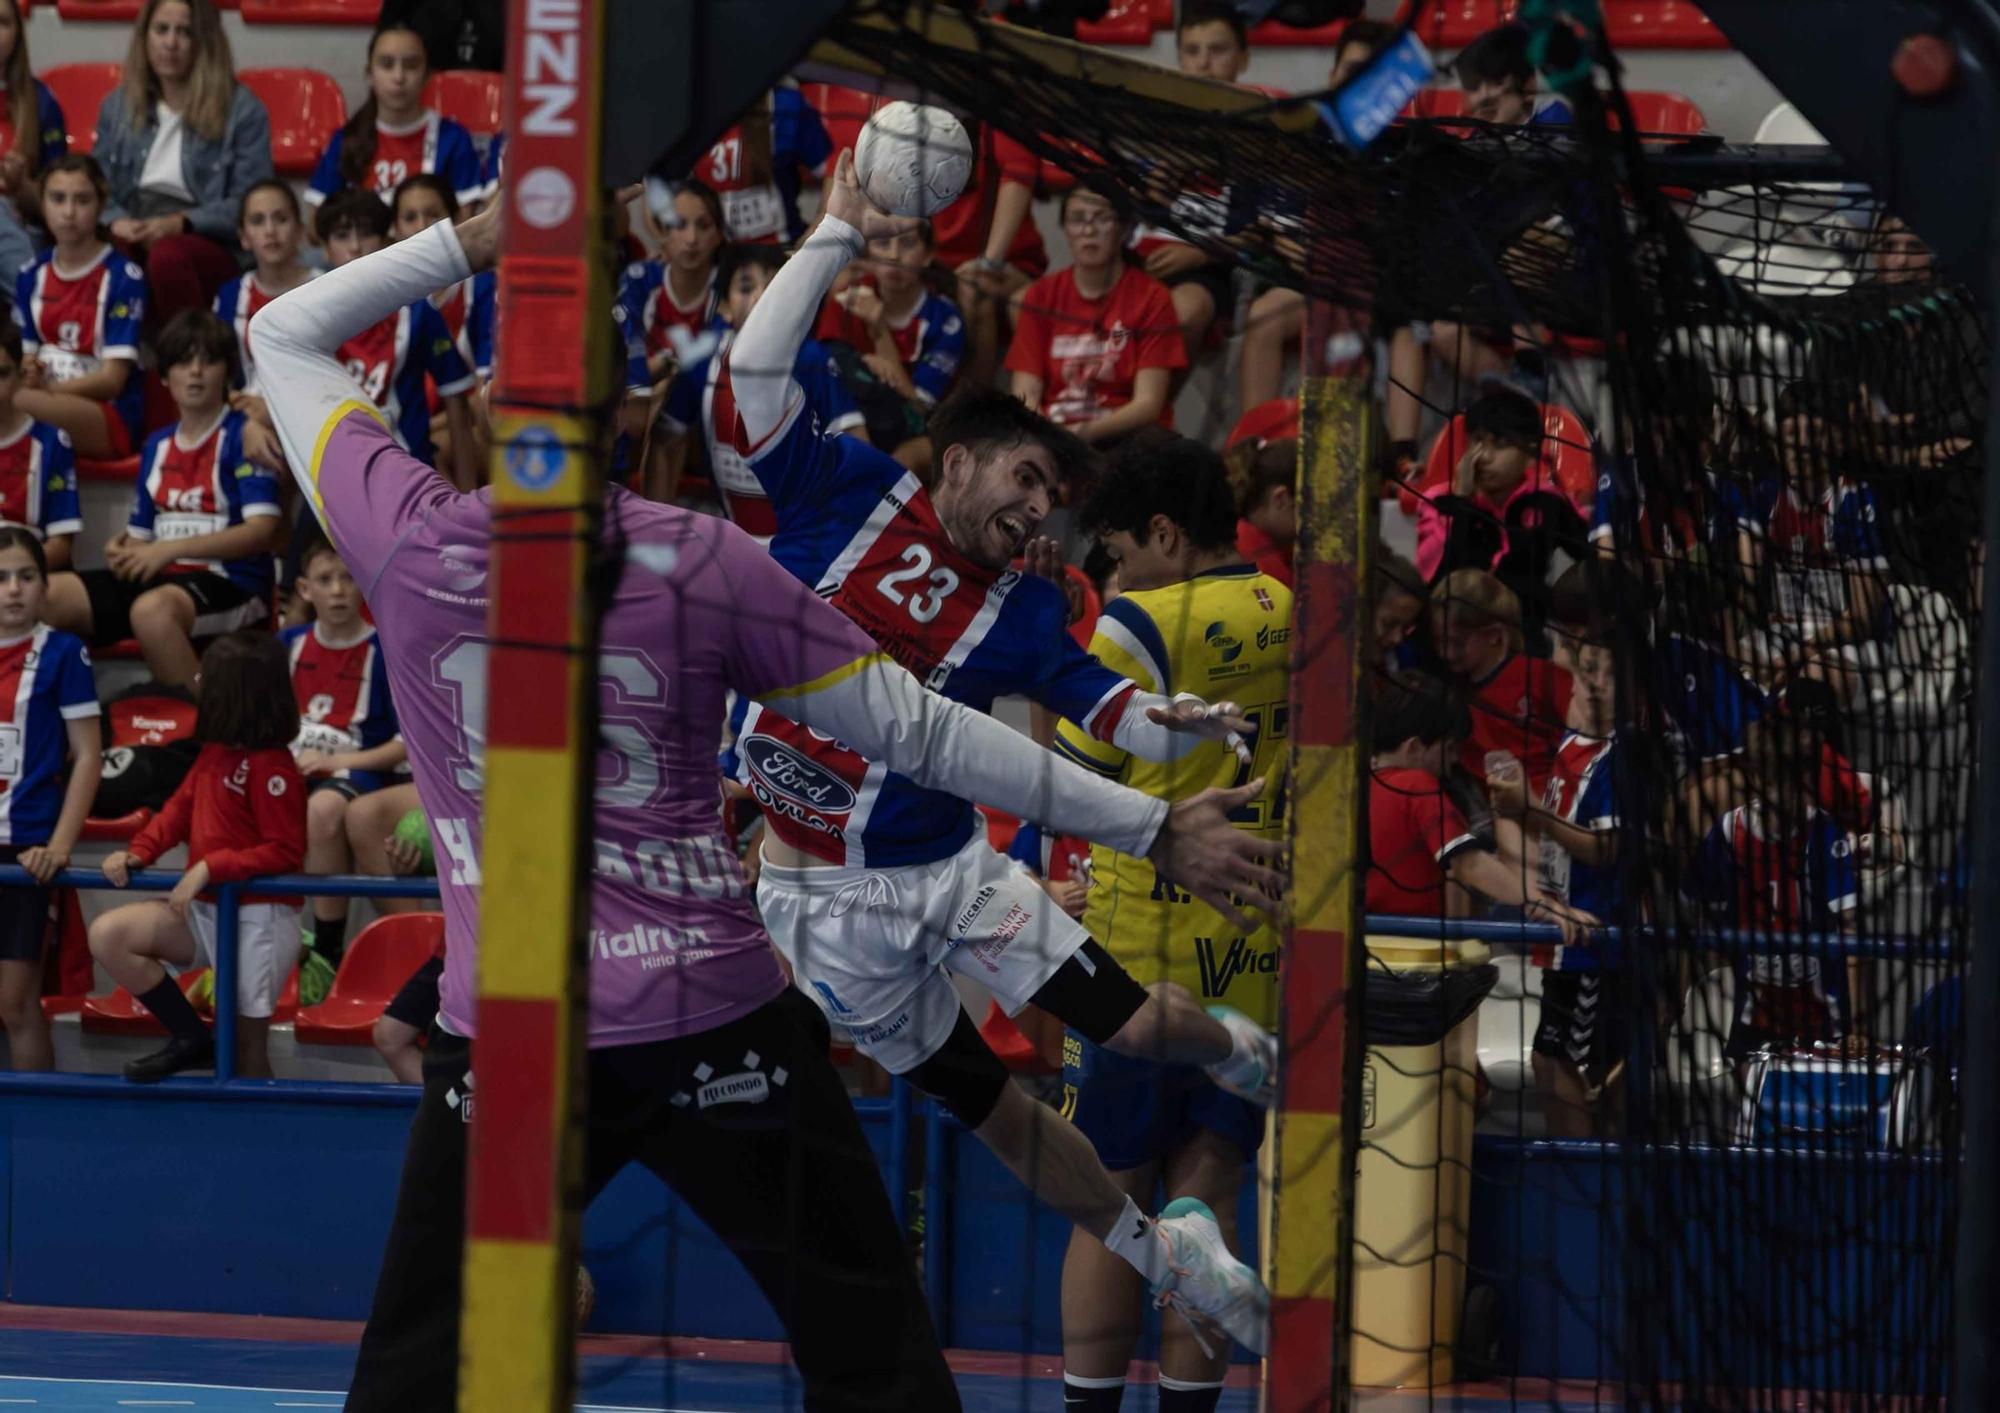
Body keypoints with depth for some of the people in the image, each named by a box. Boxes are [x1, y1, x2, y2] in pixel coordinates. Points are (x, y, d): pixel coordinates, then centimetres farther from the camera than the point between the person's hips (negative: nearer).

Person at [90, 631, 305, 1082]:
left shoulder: (270, 767, -19)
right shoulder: (214, 753, 7)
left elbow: (285, 853, -19)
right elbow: (181, 808, 13)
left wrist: (209, 867, -23)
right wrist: (137, 853, -4)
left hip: (259, 918, -8)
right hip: (206, 909, 8)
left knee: (248, 1049, -1)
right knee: (109, 935, -8)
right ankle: (190, 1040, 1)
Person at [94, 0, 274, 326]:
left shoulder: (242, 110, 4)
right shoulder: (118, 105, 18)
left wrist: (180, 223, -17)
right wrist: (116, 221, -10)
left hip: (210, 248, -3)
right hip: (131, 236, 3)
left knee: (167, 255, -40)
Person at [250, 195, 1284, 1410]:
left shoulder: (410, 538, -4)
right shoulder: (703, 560, -4)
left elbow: (286, 333, 13)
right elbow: (915, 730, 1)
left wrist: (472, 243, 11)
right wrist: (1150, 828, 8)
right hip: (718, 1027, 0)